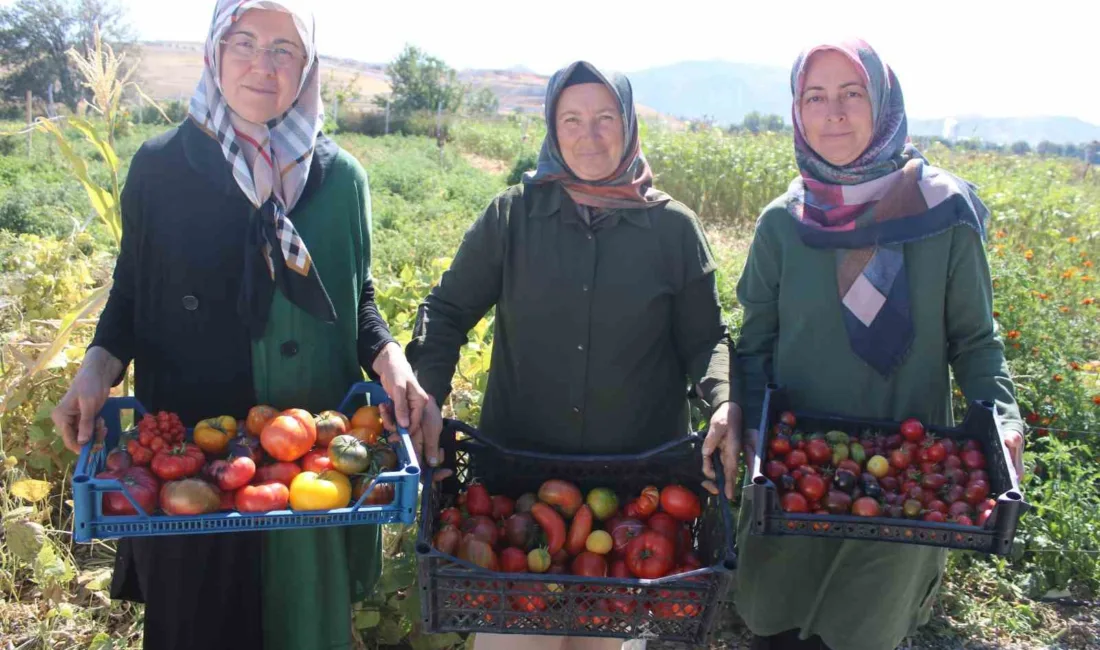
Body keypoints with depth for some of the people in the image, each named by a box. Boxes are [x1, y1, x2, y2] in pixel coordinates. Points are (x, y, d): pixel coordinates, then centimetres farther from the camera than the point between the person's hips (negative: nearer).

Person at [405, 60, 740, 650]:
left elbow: (705, 338, 5)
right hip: (516, 465, 0)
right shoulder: (513, 214, 0)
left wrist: (725, 403, -14)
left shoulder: (672, 227, 0)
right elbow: (449, 309, 5)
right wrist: (427, 390, -12)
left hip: (637, 473, 1)